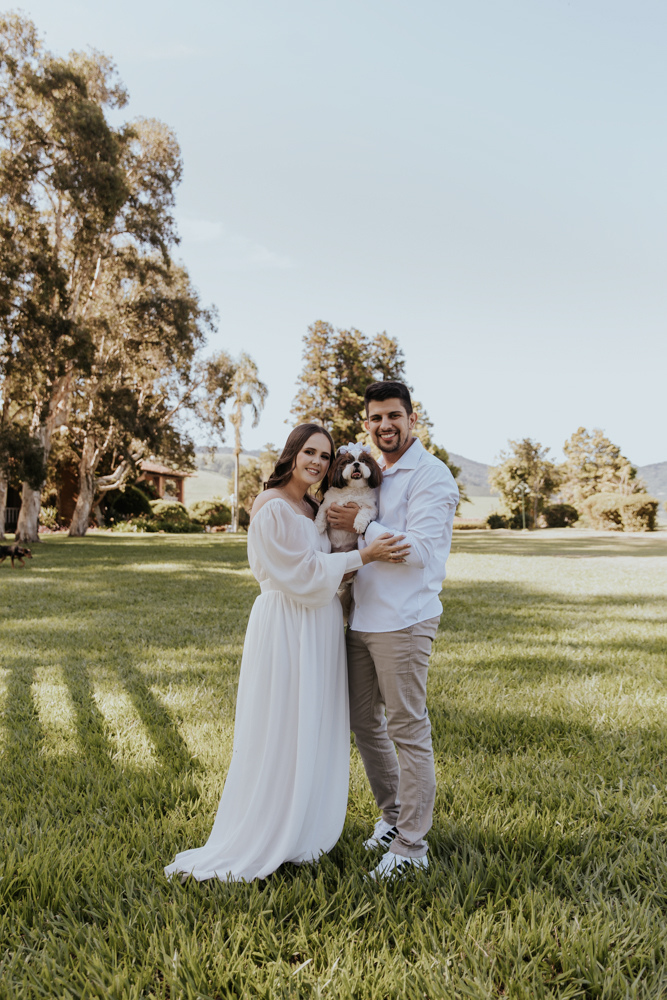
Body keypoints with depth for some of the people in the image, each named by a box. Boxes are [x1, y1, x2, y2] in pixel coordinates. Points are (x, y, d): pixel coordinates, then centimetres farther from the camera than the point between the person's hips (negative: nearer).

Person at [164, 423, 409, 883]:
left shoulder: (314, 509, 13)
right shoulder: (272, 507, -14)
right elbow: (300, 572, -17)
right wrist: (365, 556, -19)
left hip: (320, 625, 9)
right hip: (287, 625, -9)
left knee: (315, 730, 15)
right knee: (281, 734, 0)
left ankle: (304, 826, 30)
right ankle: (263, 840, 15)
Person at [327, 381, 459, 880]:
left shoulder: (431, 475, -8)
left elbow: (419, 549, -19)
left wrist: (361, 525, -15)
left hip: (403, 622, -8)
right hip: (361, 618, 9)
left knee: (409, 731, 0)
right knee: (364, 721, 16)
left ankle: (412, 845, 13)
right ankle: (393, 814, 35)